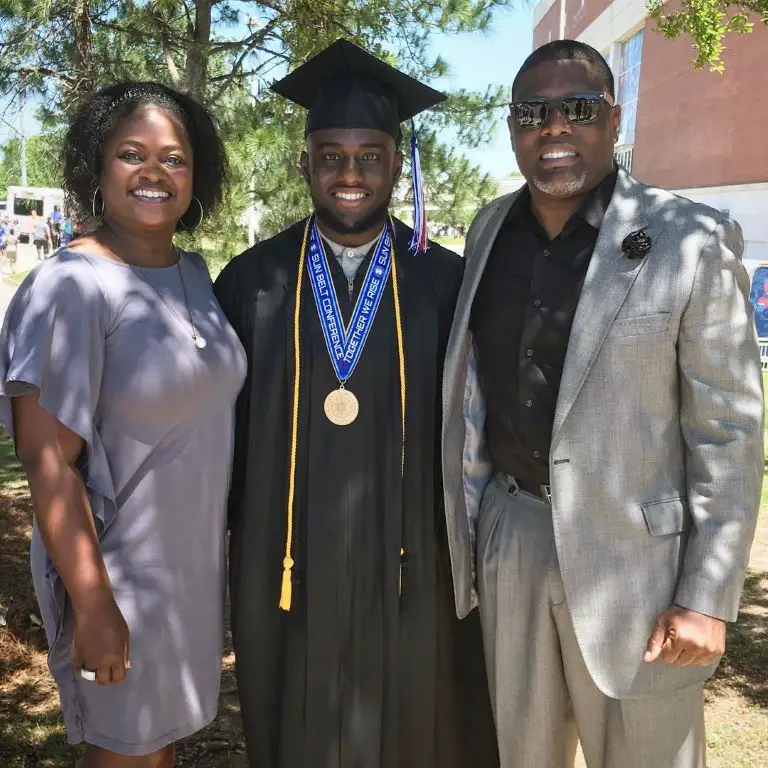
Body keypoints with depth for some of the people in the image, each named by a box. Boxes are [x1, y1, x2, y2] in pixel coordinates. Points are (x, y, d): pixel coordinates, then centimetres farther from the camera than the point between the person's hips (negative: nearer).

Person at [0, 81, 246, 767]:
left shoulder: (194, 274, 2)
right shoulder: (70, 287, -20)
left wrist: (222, 538, 13)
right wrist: (93, 606, -19)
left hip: (197, 561, 6)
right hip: (119, 575, -6)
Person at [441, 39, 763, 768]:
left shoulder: (691, 242, -11)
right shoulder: (489, 230, 4)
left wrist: (707, 595, -12)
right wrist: (463, 513, 14)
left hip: (629, 547, -4)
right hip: (506, 533, 5)